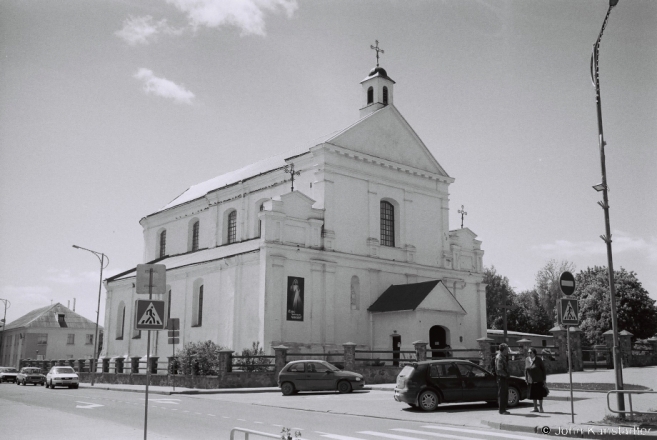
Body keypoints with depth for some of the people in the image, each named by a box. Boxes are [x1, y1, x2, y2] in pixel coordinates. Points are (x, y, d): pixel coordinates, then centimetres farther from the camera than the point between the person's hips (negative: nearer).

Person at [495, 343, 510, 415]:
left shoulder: (504, 357, 13)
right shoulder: (499, 358, -18)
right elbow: (499, 370, -22)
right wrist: (505, 375, -12)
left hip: (505, 378, 9)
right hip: (501, 378, -9)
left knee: (505, 394, 14)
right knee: (502, 394, -4)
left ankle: (503, 409, 21)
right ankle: (502, 410, 1)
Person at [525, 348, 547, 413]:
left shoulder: (538, 360, -10)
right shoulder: (527, 360, 2)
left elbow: (543, 369, -5)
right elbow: (525, 369, 10)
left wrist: (544, 379, -8)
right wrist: (526, 378, 5)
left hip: (538, 380, -4)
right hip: (531, 380, 4)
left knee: (539, 394, 0)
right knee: (533, 394, 8)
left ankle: (541, 408, 11)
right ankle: (535, 408, 17)